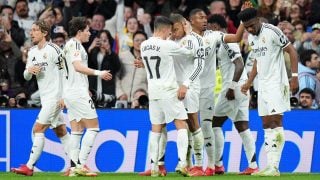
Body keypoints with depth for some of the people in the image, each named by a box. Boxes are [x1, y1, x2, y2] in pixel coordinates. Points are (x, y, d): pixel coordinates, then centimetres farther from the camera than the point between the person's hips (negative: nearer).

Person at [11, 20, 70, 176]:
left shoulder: (53, 50, -13)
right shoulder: (32, 52, 12)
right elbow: (26, 76, 15)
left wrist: (64, 97, -17)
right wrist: (29, 70, -9)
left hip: (55, 97, -9)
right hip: (45, 97, 9)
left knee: (38, 129, -12)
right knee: (61, 132, 10)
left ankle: (29, 167, -11)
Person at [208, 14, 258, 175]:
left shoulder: (226, 43, -12)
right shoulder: (225, 43, 19)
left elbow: (239, 65, -21)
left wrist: (232, 87, -23)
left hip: (234, 87, -9)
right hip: (242, 87, 9)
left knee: (215, 123, -1)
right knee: (242, 126, 6)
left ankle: (217, 163, -1)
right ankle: (253, 165, -1)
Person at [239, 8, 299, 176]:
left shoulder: (272, 32, -13)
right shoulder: (251, 38, 11)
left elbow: (292, 51, -12)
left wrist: (294, 76, -18)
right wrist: (249, 82, 21)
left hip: (277, 83, -8)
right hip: (262, 85, 8)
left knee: (276, 122, -11)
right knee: (266, 125, 6)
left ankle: (274, 167, -15)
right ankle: (269, 166, 7)